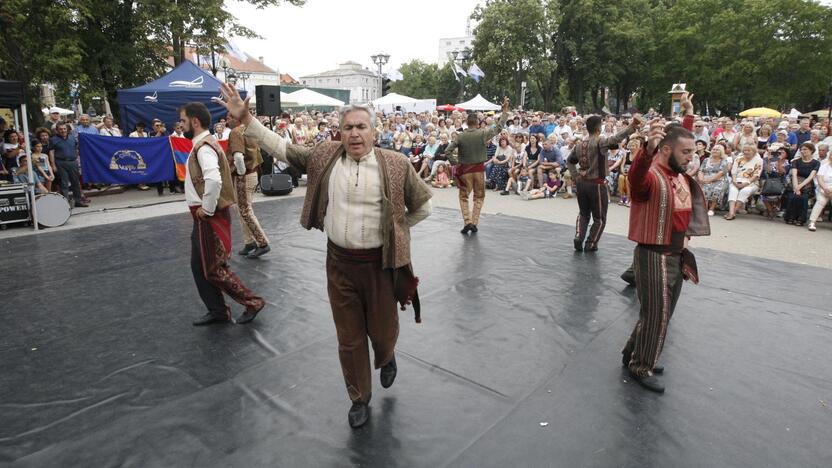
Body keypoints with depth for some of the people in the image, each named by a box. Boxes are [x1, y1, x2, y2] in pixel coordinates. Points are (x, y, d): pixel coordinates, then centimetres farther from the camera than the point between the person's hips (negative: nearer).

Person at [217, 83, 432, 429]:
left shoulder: (395, 165, -8)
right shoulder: (325, 156, 0)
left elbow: (422, 206, 2)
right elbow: (282, 148, 7)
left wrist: (395, 228, 4)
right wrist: (245, 119, 1)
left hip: (379, 262, -2)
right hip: (339, 262, 2)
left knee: (382, 330, 14)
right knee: (349, 338, 13)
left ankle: (386, 358, 52)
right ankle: (359, 398, 35)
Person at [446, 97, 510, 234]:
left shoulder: (460, 136, -7)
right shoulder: (483, 134, -9)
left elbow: (448, 151, -9)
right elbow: (499, 126, -1)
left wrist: (455, 162, 1)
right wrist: (505, 110, 6)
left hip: (465, 169, 0)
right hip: (479, 169, 0)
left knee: (463, 196, 12)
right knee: (479, 197, 14)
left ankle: (468, 221, -1)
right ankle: (474, 223, 10)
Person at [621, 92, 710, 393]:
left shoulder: (679, 171, 7)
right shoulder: (651, 175, -20)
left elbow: (683, 140, 30)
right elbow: (635, 178, -47)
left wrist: (688, 114, 31)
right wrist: (648, 149, -63)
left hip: (677, 255, 9)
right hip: (654, 256, -9)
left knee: (662, 314, 18)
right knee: (655, 315, 1)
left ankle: (633, 354, 34)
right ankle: (641, 368, 19)